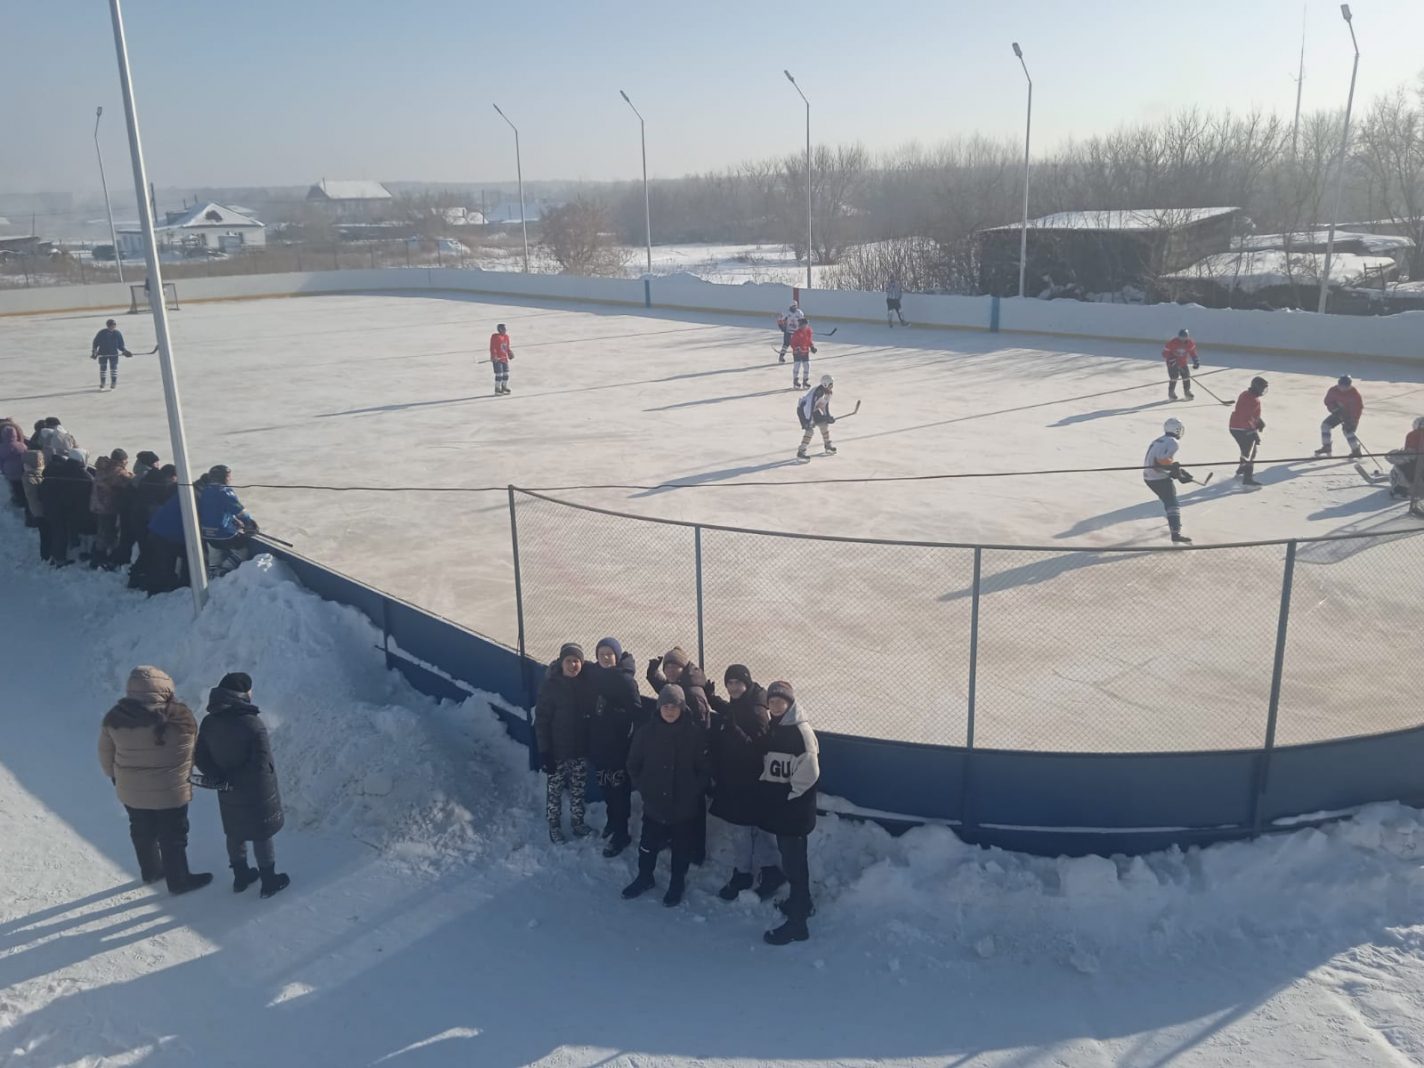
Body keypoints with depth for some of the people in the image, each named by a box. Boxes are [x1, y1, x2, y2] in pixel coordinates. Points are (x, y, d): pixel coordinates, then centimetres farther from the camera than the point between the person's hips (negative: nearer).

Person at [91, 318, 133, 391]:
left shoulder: (117, 334, 2)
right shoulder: (101, 333, -5)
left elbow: (121, 345, 10)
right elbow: (95, 343, 0)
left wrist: (125, 351, -5)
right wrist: (94, 352, -3)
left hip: (114, 354, 1)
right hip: (103, 354, -1)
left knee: (113, 368, -6)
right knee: (103, 368, 4)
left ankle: (114, 383, 0)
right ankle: (102, 383, 19)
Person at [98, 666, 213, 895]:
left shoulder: (115, 716, -9)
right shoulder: (179, 715, -20)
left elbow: (105, 753, 4)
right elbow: (194, 746, -6)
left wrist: (114, 775, 22)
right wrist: (185, 770, 14)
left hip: (130, 791, 5)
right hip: (170, 792, -5)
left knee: (142, 833, 25)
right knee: (173, 837, 13)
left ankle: (151, 871, 45)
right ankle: (179, 881, 27)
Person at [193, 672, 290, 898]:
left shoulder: (209, 722, -5)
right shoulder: (253, 723, -26)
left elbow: (200, 757, -1)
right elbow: (261, 764, -26)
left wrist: (219, 777, -7)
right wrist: (232, 780, -12)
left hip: (228, 794, 6)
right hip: (256, 793, -6)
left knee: (235, 834, 22)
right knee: (261, 836, 10)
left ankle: (240, 877, 38)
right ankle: (269, 882, 23)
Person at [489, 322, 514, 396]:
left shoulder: (506, 336, 12)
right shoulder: (495, 337, -11)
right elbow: (492, 348, -15)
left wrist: (510, 353, 7)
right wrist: (494, 356, -24)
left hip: (504, 358, 8)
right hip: (497, 359, -8)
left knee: (506, 374, 12)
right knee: (499, 374, -11)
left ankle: (504, 387, 28)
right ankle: (497, 390, -2)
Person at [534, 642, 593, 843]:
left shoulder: (587, 683, -7)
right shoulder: (551, 686, -16)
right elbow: (541, 720, -12)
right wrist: (544, 751, -14)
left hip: (581, 748, 3)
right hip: (557, 750, -3)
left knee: (578, 789, 17)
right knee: (555, 789, 11)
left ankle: (577, 821, 37)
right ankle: (554, 825, 31)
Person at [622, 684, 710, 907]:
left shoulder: (695, 733, -12)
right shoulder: (646, 731, -6)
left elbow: (704, 768, -7)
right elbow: (633, 764, 4)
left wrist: (693, 791, -11)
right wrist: (642, 787, -1)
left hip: (685, 805, -2)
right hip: (654, 803, 2)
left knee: (682, 847, 13)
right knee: (648, 844, 15)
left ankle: (677, 884, 33)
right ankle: (644, 878, 38)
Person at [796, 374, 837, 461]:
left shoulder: (828, 392, -3)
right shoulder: (818, 392, -33)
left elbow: (825, 404, 13)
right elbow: (811, 405, -36)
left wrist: (828, 416, 8)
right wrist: (809, 420, -38)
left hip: (813, 410, 9)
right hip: (803, 409, -9)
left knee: (824, 423, 14)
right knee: (810, 430, -20)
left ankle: (828, 445, 34)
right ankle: (801, 452, -20)